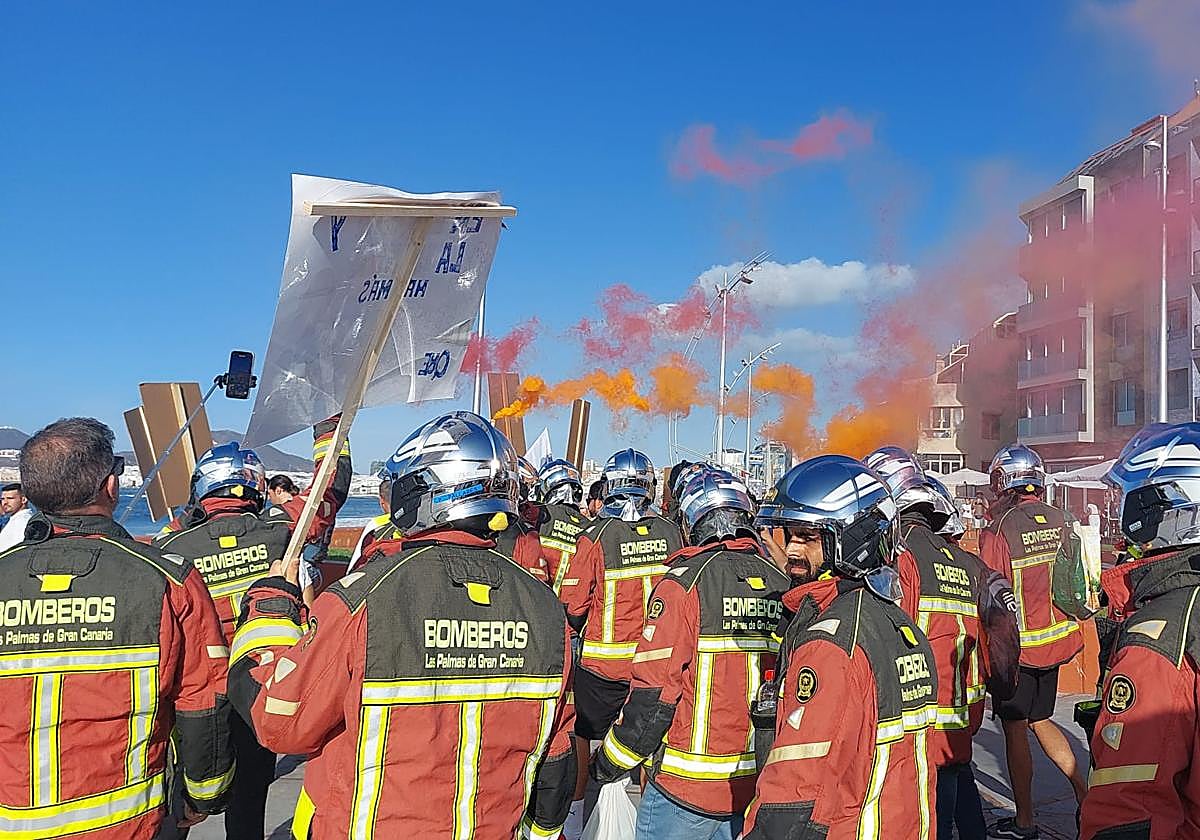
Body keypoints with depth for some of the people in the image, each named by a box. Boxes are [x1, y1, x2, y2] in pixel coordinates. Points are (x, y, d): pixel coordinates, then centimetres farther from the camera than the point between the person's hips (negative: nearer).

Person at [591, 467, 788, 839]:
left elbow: (653, 692, -17)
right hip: (757, 785, 5)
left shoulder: (684, 583, -16)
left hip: (687, 784, -5)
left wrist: (609, 763, -3)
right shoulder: (781, 585, 1)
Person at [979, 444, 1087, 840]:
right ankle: (1084, 793, 21)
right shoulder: (1059, 520, -1)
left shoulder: (998, 530, -18)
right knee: (1040, 720, 22)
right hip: (1055, 639, 6)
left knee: (1015, 729, 6)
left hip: (1017, 644, -6)